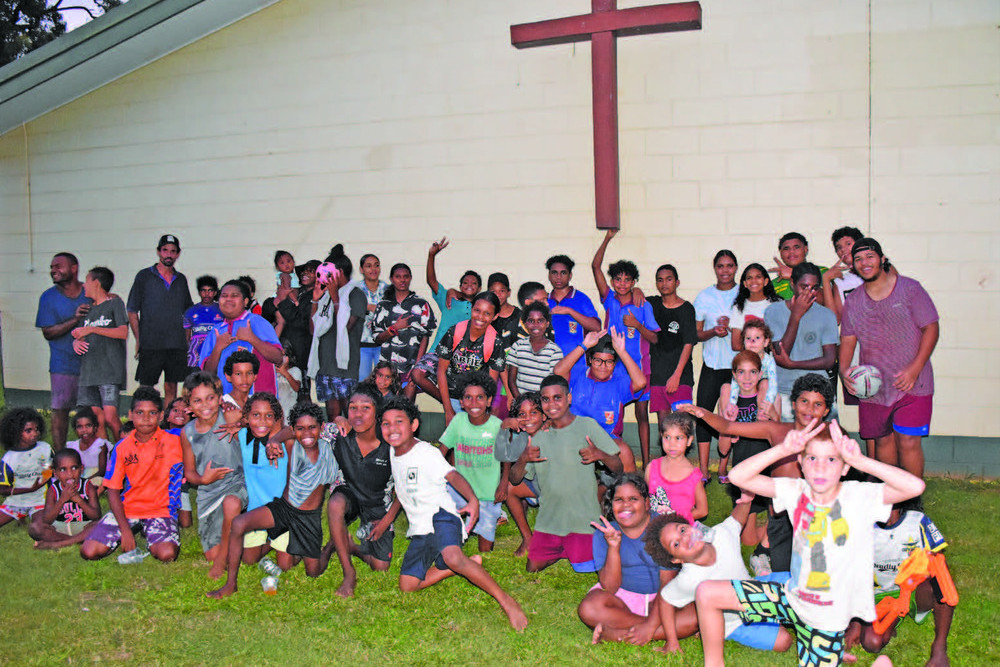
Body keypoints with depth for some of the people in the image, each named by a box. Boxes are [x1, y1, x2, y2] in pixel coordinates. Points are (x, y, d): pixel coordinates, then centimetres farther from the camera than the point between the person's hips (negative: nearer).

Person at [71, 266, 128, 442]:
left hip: (110, 371, -6)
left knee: (110, 418, -16)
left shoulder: (115, 303, 2)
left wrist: (91, 329, -14)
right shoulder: (88, 308, 22)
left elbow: (123, 333, -11)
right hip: (88, 372, 6)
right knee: (95, 421, 1)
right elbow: (79, 334, 23)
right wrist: (76, 342, -2)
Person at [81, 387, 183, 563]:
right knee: (89, 551, -15)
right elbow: (113, 491, 1)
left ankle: (151, 541, 6)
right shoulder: (122, 447, 0)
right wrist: (125, 530, -9)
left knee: (167, 554, -29)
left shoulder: (174, 441, -5)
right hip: (126, 509, 2)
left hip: (159, 510, -2)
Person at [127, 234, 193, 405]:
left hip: (177, 346, 3)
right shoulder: (144, 276, 3)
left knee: (171, 388, 4)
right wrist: (138, 340, -5)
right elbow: (132, 312, 3)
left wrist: (186, 336, 9)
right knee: (146, 388, -2)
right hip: (150, 344, -3)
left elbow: (188, 311, 22)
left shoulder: (181, 279, 14)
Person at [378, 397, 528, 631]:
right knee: (407, 586, -4)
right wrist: (388, 518, 31)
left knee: (452, 557, -38)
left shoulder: (426, 452, -8)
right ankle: (470, 565, 7)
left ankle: (505, 600, -31)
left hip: (440, 517, -8)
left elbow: (452, 475, -21)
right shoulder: (392, 453, 13)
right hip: (418, 529, 8)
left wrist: (472, 499, -36)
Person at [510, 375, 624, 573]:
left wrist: (600, 455, -26)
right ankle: (561, 553, 35)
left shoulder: (587, 425, -4)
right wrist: (523, 459, -15)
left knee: (589, 569, -7)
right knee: (532, 569, 10)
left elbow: (618, 469, -5)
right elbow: (515, 479, 6)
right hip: (548, 520, 5)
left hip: (583, 519, -4)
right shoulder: (539, 435, 8)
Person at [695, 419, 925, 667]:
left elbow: (915, 487, -33)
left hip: (826, 619, -4)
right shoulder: (797, 492, -9)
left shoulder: (859, 497, -18)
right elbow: (738, 476, -17)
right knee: (707, 594, -4)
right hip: (792, 598, 4)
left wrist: (861, 461, -36)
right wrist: (783, 449, -27)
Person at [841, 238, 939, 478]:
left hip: (912, 384, -4)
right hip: (873, 385, 4)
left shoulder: (909, 288, -2)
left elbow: (931, 328, -3)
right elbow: (847, 340, 10)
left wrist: (915, 368, -13)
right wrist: (844, 369, -10)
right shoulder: (853, 301, 8)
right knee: (883, 440, 11)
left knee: (908, 441, -9)